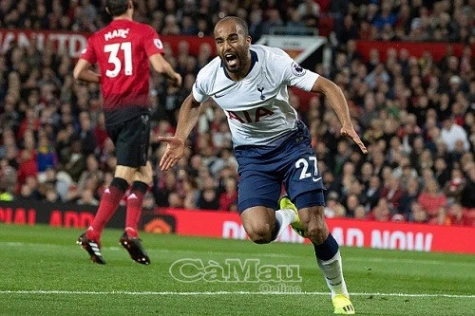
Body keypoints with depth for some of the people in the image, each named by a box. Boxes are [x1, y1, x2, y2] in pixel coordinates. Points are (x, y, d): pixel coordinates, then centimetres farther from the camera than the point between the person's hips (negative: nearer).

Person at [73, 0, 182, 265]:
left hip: (110, 111, 6)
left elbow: (79, 72, 4)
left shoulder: (98, 38, 11)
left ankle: (131, 231, 1)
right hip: (136, 107, -6)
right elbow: (159, 65, -14)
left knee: (144, 171, 15)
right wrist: (175, 76, 7)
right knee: (124, 175, -6)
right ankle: (93, 234, -17)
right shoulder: (144, 32, -1)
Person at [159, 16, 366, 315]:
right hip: (252, 155, 2)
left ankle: (339, 290, 15)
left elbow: (327, 87, -19)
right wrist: (180, 139, -3)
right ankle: (287, 213, 17)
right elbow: (192, 103, 11)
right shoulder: (209, 76, -14)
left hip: (291, 143, -2)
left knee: (316, 229, -13)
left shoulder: (275, 62, -24)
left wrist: (347, 124, -35)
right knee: (258, 231, -21)